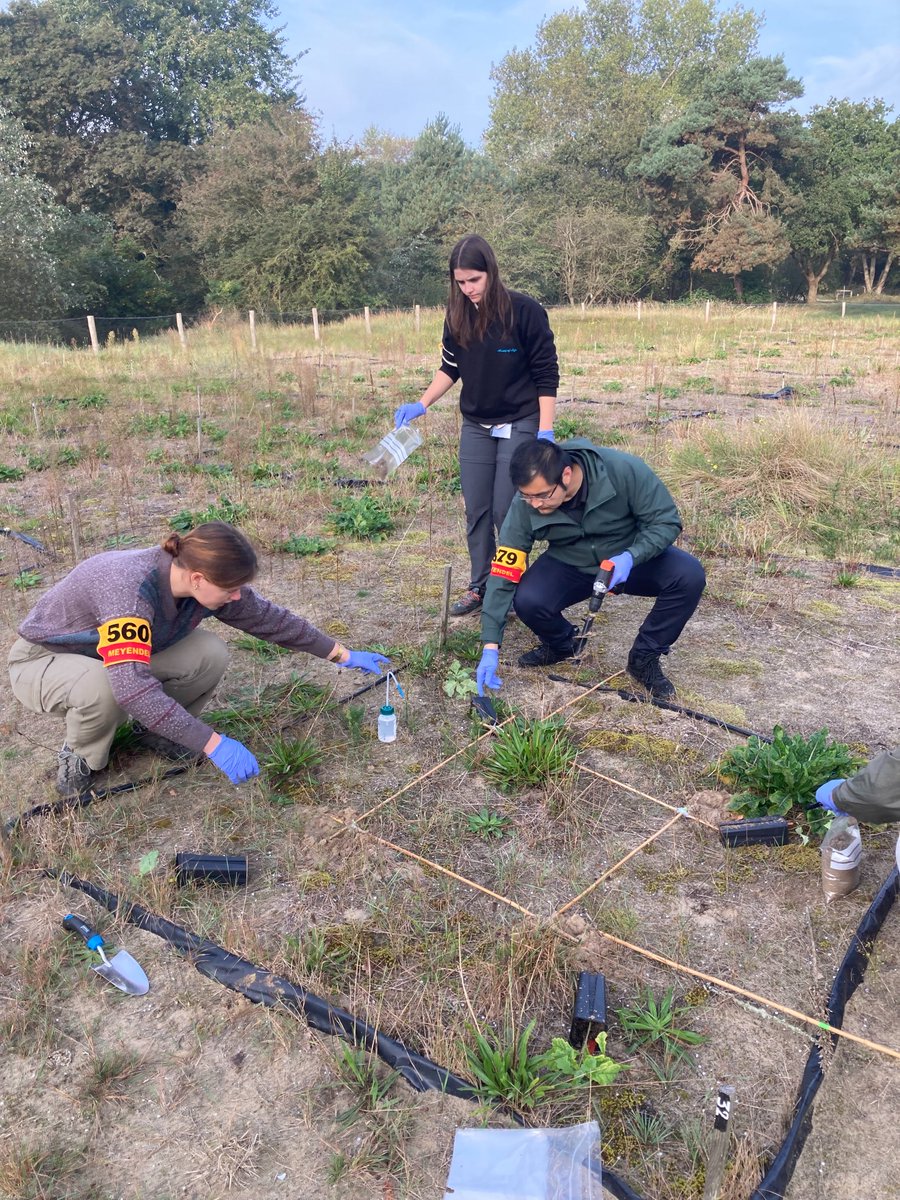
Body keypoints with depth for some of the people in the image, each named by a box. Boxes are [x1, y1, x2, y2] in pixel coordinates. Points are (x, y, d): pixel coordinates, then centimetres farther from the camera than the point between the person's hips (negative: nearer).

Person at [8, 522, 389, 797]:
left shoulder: (204, 582, -19)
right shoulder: (131, 588, -40)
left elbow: (270, 618, -7)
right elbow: (132, 685, -49)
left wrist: (342, 654, -3)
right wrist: (213, 744, -47)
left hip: (128, 655, 6)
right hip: (43, 661, -5)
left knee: (210, 653, -18)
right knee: (105, 686, -40)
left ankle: (153, 731, 8)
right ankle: (79, 756, -6)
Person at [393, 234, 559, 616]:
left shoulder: (524, 311, -14)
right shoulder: (458, 316, 0)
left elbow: (546, 375, -11)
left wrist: (545, 431, -15)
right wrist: (421, 405, -1)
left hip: (518, 426, -5)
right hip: (475, 427, 5)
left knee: (506, 511, -4)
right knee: (476, 511, 8)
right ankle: (479, 586, 21)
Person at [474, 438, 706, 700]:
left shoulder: (623, 469, -31)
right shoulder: (524, 505, -24)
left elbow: (666, 521, -19)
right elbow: (503, 574, -21)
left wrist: (631, 557, -38)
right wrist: (491, 647, -24)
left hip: (634, 557, 0)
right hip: (569, 564, 1)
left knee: (689, 576, -28)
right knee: (527, 601, -28)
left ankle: (644, 657, -5)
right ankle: (560, 645, 8)